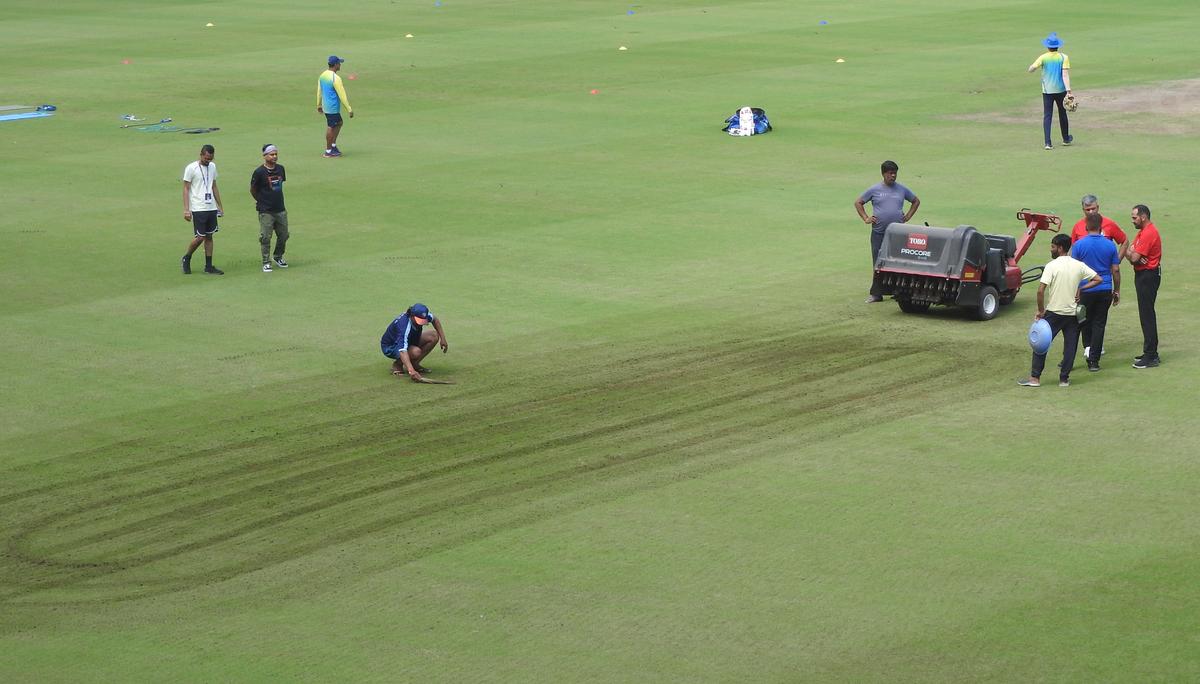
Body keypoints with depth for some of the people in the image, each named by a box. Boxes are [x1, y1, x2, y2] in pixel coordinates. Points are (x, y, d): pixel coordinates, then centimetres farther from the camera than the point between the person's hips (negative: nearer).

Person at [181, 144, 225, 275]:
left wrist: (220, 206, 18)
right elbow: (186, 189, -7)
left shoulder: (212, 166, 11)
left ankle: (209, 266, 12)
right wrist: (186, 209, -14)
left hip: (211, 208, 6)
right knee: (200, 237, -6)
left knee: (209, 236, 8)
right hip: (198, 209, -6)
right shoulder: (191, 168, -8)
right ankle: (186, 259, 16)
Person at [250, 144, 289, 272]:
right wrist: (260, 201, 9)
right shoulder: (259, 172, -12)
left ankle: (278, 257, 31)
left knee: (283, 235, 12)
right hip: (265, 211, -5)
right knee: (265, 238, -4)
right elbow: (253, 190, -1)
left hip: (280, 210, 6)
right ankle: (266, 263, 6)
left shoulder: (280, 169, 5)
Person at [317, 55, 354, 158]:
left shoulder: (322, 75, 6)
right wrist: (349, 109, -12)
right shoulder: (335, 78, -21)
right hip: (333, 107, -9)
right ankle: (328, 151, 8)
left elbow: (319, 91, 14)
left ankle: (333, 145, 24)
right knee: (331, 127, 1)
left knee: (339, 123, 22)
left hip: (325, 106, 9)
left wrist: (319, 105, 24)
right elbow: (342, 95, -18)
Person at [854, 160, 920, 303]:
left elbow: (916, 201, 23)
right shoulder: (874, 190, 3)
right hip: (879, 232, -1)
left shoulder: (902, 190, 8)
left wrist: (908, 216, 11)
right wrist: (866, 218, 3)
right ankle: (876, 294, 5)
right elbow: (858, 203, 12)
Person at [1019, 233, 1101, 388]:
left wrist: (1040, 310, -8)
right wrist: (1080, 288, 5)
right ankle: (1064, 379, 12)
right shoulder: (1079, 265, 2)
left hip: (1054, 312, -4)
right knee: (1070, 346, 10)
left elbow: (1041, 290, -18)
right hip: (1073, 313, 4)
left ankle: (1035, 377, 4)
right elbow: (1098, 279, 5)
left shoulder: (1051, 266, -11)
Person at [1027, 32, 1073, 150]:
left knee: (1047, 116, -1)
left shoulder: (1043, 57, -6)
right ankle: (1066, 139, 33)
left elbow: (1031, 69, -12)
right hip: (1060, 90, 1)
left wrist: (1034, 65, 11)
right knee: (1062, 114, 18)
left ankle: (1048, 143, -12)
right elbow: (1065, 75, -13)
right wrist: (1068, 90, -18)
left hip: (1047, 91, -1)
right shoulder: (1063, 57, -4)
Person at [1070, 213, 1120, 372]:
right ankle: (1094, 360, 3)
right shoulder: (1110, 245, -1)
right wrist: (1117, 291, 13)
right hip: (1105, 291, 2)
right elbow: (1115, 270, 2)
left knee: (1084, 321, 19)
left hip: (1085, 290, -2)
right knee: (1099, 324, 5)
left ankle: (1088, 347, -1)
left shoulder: (1079, 245, -8)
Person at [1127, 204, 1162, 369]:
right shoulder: (1143, 232, 15)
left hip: (1148, 277, -11)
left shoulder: (1149, 233, -19)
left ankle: (1151, 357, -8)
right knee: (1146, 314, 15)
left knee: (1147, 315, -9)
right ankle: (1150, 353, 22)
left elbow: (1134, 258, -22)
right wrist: (1132, 254, -12)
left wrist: (1130, 254, 0)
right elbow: (1132, 253, 11)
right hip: (1143, 276, 11)